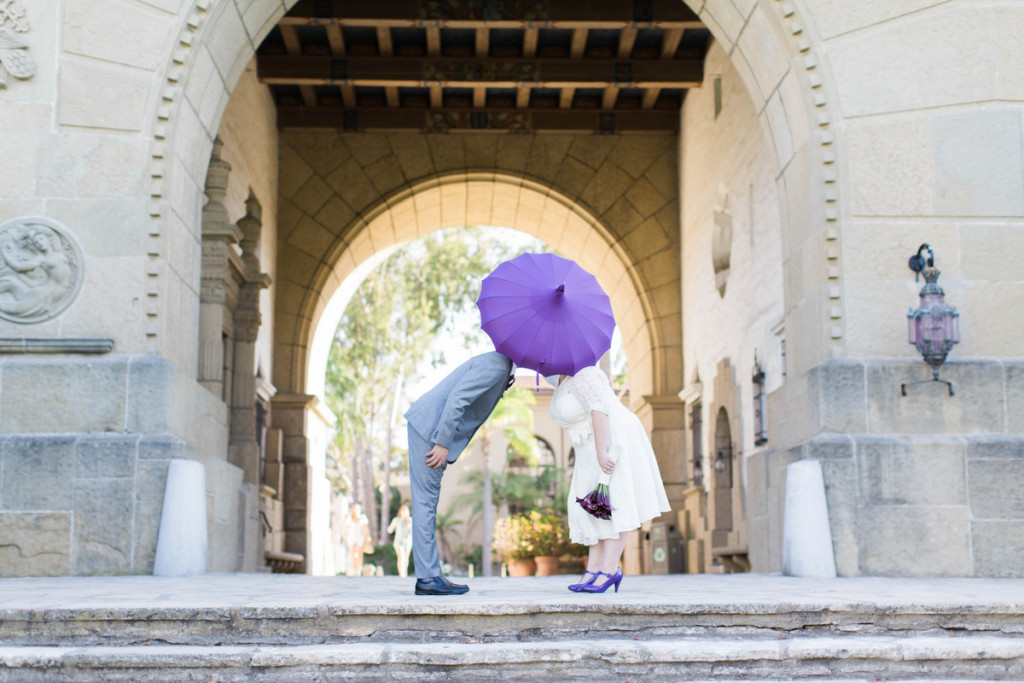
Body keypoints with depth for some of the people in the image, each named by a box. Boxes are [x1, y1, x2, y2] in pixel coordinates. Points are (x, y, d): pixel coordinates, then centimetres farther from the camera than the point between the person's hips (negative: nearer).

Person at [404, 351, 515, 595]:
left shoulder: (503, 367, 17)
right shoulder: (495, 365, -15)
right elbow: (456, 398, -23)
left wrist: (444, 444, 15)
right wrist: (443, 444, -23)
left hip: (431, 427, 11)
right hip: (428, 428, -11)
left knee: (427, 502, 9)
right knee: (426, 501, -8)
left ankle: (428, 577, 12)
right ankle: (428, 578, -6)